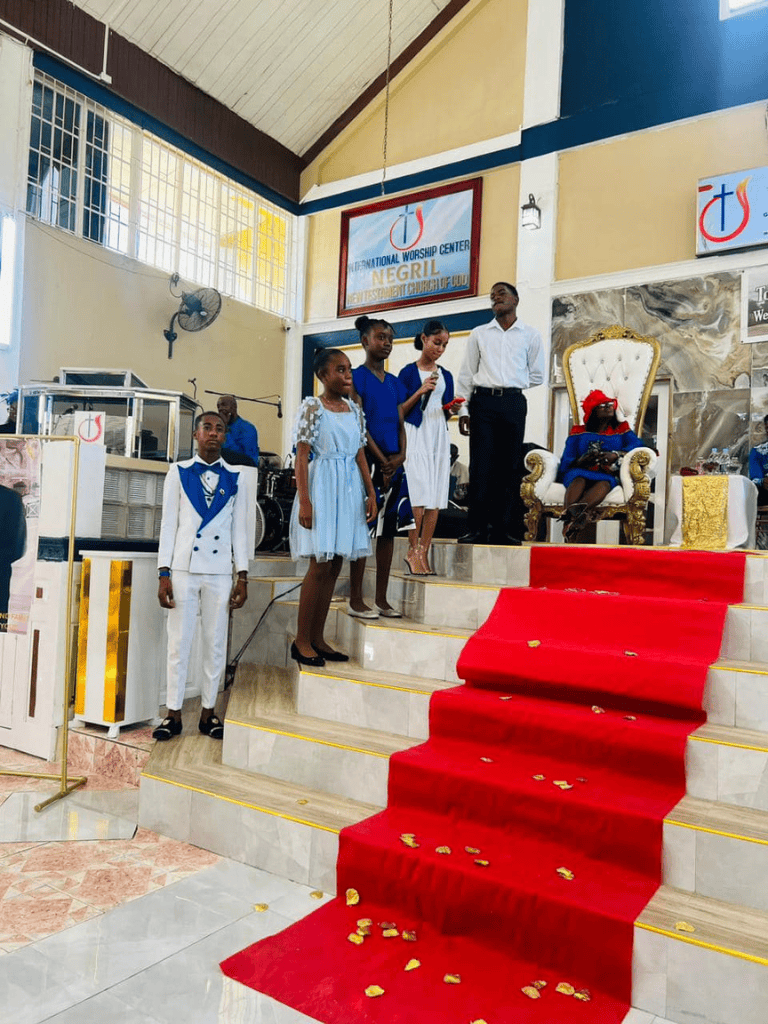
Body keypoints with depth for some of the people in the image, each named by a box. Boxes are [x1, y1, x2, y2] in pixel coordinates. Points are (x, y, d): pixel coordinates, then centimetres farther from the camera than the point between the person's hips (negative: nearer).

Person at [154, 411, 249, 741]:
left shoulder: (234, 479, 8)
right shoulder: (178, 472, 5)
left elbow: (239, 530, 8)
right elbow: (168, 524, 2)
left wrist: (243, 577, 3)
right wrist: (164, 574, -4)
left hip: (220, 572, 1)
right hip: (184, 569, -1)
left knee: (216, 643, 6)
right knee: (179, 642, 3)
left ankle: (208, 713, 17)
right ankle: (173, 714, 14)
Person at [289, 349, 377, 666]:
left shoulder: (355, 409, 12)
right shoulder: (312, 407, -5)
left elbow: (360, 454, 14)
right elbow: (302, 455, -9)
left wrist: (371, 493, 8)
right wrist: (304, 501, -16)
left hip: (349, 489, 6)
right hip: (322, 487, -6)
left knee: (334, 566, 7)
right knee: (320, 565, -6)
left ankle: (317, 637, 16)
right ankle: (301, 640, 5)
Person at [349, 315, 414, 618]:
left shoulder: (395, 383, 18)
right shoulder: (357, 377, -1)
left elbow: (400, 424, 15)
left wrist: (400, 456, -3)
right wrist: (381, 461, -13)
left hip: (394, 464, 7)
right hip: (368, 461, -6)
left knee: (389, 530, 7)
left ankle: (381, 599, 14)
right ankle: (355, 600, 3)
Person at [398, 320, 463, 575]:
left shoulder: (446, 376, 16)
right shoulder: (409, 372, 1)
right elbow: (399, 412, -2)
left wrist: (451, 408, -1)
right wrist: (420, 391, -13)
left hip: (439, 437, 5)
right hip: (416, 436, -5)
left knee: (436, 499, 0)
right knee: (420, 495, -13)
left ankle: (423, 554, 3)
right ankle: (412, 551, -4)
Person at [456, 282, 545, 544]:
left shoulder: (530, 335, 12)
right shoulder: (479, 334, 13)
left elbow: (537, 376, 14)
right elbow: (466, 375, 10)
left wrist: (510, 386, 5)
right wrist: (463, 409, 0)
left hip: (514, 403, 0)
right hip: (482, 402, 0)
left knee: (509, 467, -1)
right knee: (480, 465, -7)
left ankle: (499, 530, 3)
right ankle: (477, 529, -5)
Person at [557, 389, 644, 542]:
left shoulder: (622, 429, 26)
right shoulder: (578, 432, 23)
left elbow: (637, 444, 4)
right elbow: (566, 461, 10)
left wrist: (616, 454, -14)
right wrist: (580, 461, -14)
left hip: (608, 474, 1)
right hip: (581, 471, 0)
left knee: (605, 482, -37)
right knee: (578, 479, -37)